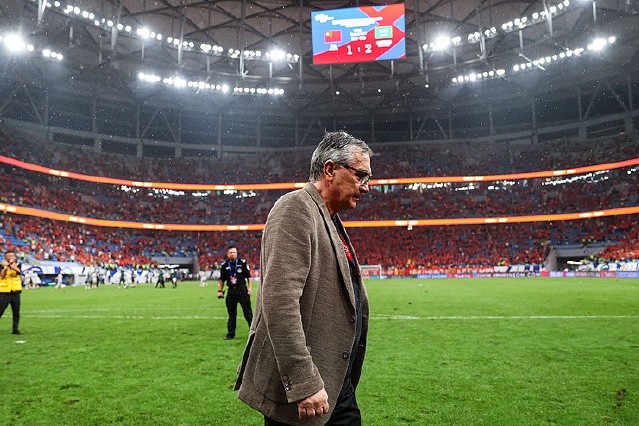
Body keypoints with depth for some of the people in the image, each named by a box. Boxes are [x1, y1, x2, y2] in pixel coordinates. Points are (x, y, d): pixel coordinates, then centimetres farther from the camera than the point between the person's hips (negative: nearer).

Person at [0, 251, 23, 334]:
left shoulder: (17, 265, 8)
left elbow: (18, 271, -15)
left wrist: (10, 264, -25)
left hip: (15, 292, 2)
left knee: (16, 312, 4)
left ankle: (15, 328, 13)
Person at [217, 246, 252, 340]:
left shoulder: (242, 263, -2)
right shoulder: (224, 265, 7)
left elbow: (248, 276, 3)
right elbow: (222, 279, 15)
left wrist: (249, 287, -3)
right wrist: (220, 290, 7)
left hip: (242, 290, -3)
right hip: (231, 291, 3)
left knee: (248, 312, -1)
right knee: (231, 314, 9)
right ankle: (230, 334, 17)